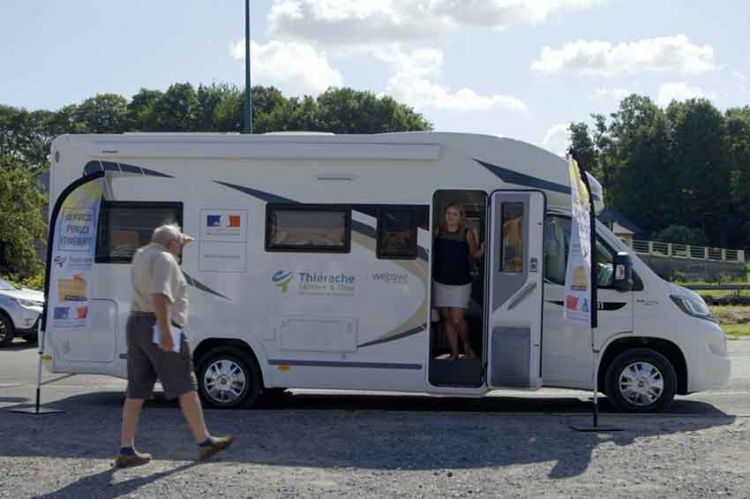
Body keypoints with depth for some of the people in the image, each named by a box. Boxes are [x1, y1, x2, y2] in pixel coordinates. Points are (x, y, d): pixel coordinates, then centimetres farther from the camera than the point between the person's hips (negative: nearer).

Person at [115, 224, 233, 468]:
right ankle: (204, 442, 10)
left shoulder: (141, 255, 15)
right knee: (186, 388, 2)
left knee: (136, 392, 9)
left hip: (135, 323, 9)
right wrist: (165, 331, -30)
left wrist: (180, 244, 34)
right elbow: (159, 295, -26)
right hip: (158, 328, -8)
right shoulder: (164, 259, -11)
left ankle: (126, 450, 7)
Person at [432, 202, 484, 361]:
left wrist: (481, 248, -13)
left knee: (457, 319, -7)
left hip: (460, 284, -2)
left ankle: (467, 346, 20)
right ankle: (454, 352, 20)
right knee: (446, 319, 8)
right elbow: (432, 252, 9)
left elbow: (473, 254, 4)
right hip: (440, 282, 3)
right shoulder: (438, 233, -2)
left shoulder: (467, 235, -6)